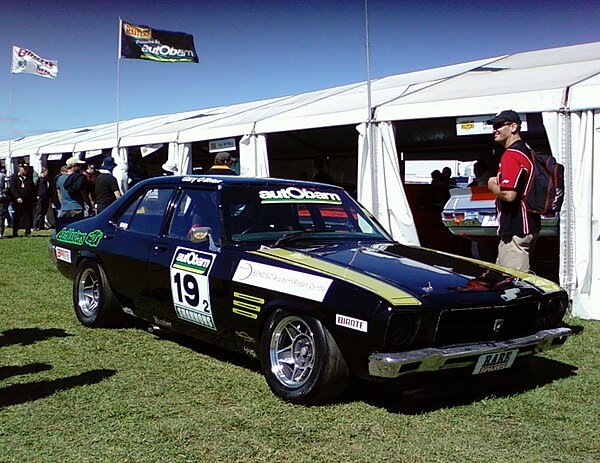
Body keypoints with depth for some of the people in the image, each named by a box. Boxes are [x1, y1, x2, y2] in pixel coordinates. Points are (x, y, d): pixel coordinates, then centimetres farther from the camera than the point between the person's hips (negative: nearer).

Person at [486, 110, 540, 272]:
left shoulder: (511, 155, -17)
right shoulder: (527, 151, 15)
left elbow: (509, 194, -26)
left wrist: (492, 186, -7)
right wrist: (500, 181, 13)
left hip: (514, 231, -11)